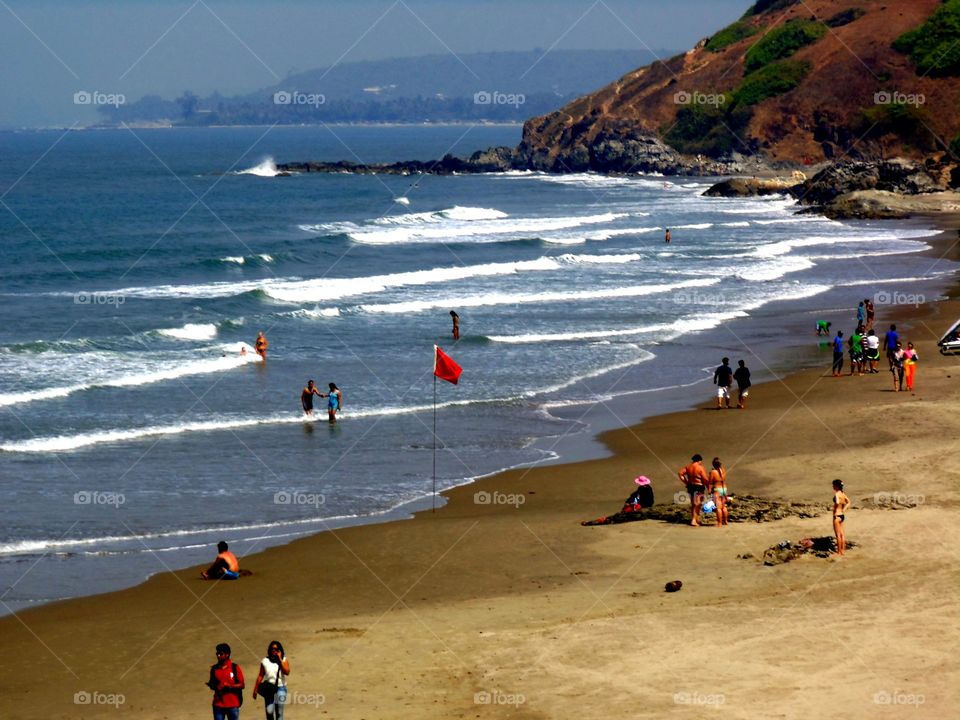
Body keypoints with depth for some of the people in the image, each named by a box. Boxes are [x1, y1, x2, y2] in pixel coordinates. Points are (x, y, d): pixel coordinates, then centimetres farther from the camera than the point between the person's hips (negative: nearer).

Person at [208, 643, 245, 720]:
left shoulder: (235, 668, -3)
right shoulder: (214, 669, 7)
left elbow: (242, 685, -4)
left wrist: (229, 686, -19)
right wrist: (211, 685, -9)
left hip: (232, 704, -3)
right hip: (218, 704, 3)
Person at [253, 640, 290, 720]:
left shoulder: (284, 660, 2)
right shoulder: (265, 661, 5)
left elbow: (287, 672, -14)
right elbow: (260, 676, 7)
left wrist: (280, 659, -13)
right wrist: (255, 689, 4)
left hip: (280, 687, -1)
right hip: (269, 688, 1)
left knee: (279, 712, -1)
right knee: (269, 711, -8)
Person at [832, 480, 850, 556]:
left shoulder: (837, 494, -19)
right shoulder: (843, 494, 7)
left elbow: (837, 502, -39)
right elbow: (848, 502, 18)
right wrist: (843, 510, 13)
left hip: (837, 516, -9)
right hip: (842, 515, 9)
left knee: (838, 535, 0)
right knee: (841, 534, 15)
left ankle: (839, 552, 6)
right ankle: (843, 550, 21)